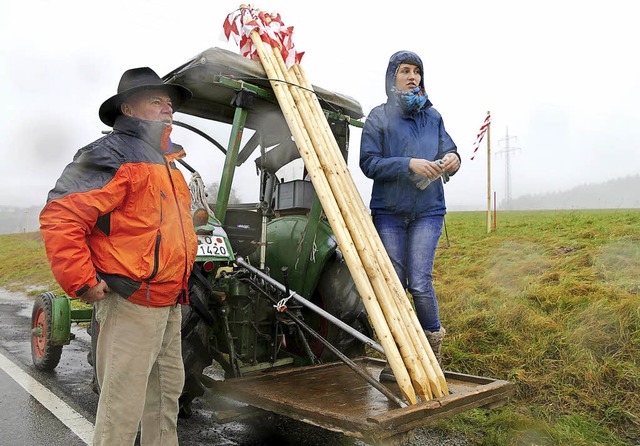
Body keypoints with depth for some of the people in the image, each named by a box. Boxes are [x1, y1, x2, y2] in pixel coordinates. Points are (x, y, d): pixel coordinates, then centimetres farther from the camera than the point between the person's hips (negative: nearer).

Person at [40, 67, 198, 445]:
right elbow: (59, 218, -21)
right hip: (131, 302, -9)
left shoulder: (165, 162, 18)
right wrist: (81, 283, -20)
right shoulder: (113, 155, -11)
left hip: (170, 303, 9)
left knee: (167, 391, 21)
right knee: (123, 406, 0)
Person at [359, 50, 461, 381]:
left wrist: (452, 160, -10)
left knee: (419, 282, -10)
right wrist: (409, 164, -19)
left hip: (428, 211, 1)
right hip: (388, 212, -1)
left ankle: (433, 342, 17)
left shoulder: (432, 116, 13)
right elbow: (368, 163, -6)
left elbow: (448, 150, 14)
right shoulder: (379, 116, 3)